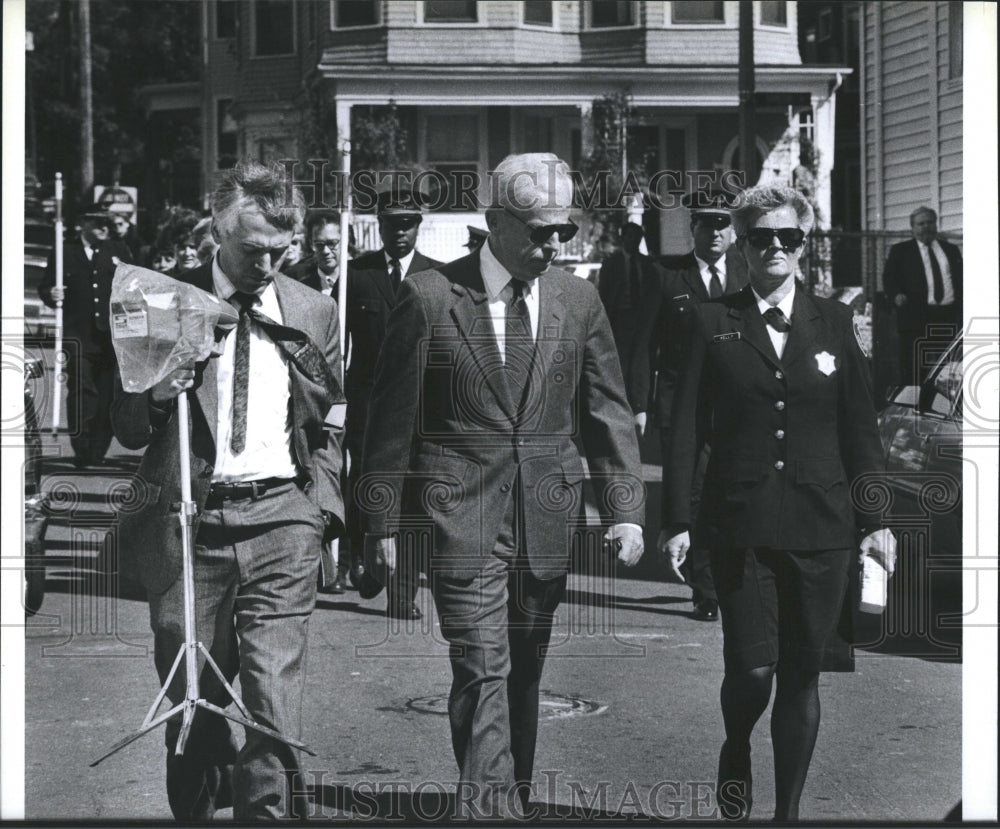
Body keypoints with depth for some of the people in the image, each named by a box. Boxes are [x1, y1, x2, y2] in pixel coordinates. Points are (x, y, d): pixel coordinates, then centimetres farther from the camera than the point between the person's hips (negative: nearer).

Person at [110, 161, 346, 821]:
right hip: (187, 519, 0)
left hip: (281, 518, 0)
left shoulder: (313, 313, 9)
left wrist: (321, 505, 8)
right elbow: (125, 428, 6)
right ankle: (195, 811, 22)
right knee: (189, 697, 5)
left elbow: (330, 425, 18)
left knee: (274, 690, -9)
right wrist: (155, 398, -14)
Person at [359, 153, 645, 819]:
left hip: (547, 515, 4)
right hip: (462, 514, -4)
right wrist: (384, 521, -1)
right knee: (483, 672, -12)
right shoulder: (430, 297, -6)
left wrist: (626, 509, 1)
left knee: (524, 674, 13)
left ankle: (514, 804, 26)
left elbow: (609, 413, 9)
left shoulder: (578, 300, 6)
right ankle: (489, 810, -12)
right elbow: (392, 418, -1)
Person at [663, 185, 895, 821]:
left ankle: (789, 810, 17)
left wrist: (873, 520, 4)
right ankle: (736, 756, 25)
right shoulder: (712, 323, 4)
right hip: (741, 524, -1)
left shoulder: (834, 322, 8)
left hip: (822, 527, 2)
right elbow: (686, 429, 2)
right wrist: (679, 521, -3)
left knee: (802, 675, 5)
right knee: (751, 666, -7)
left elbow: (860, 427, 9)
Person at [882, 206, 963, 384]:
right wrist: (896, 295, -17)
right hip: (916, 317, -3)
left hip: (950, 318, 3)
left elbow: (961, 280, 20)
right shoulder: (900, 251, 9)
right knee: (913, 371, -7)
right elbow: (889, 278, 4)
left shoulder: (951, 250, 19)